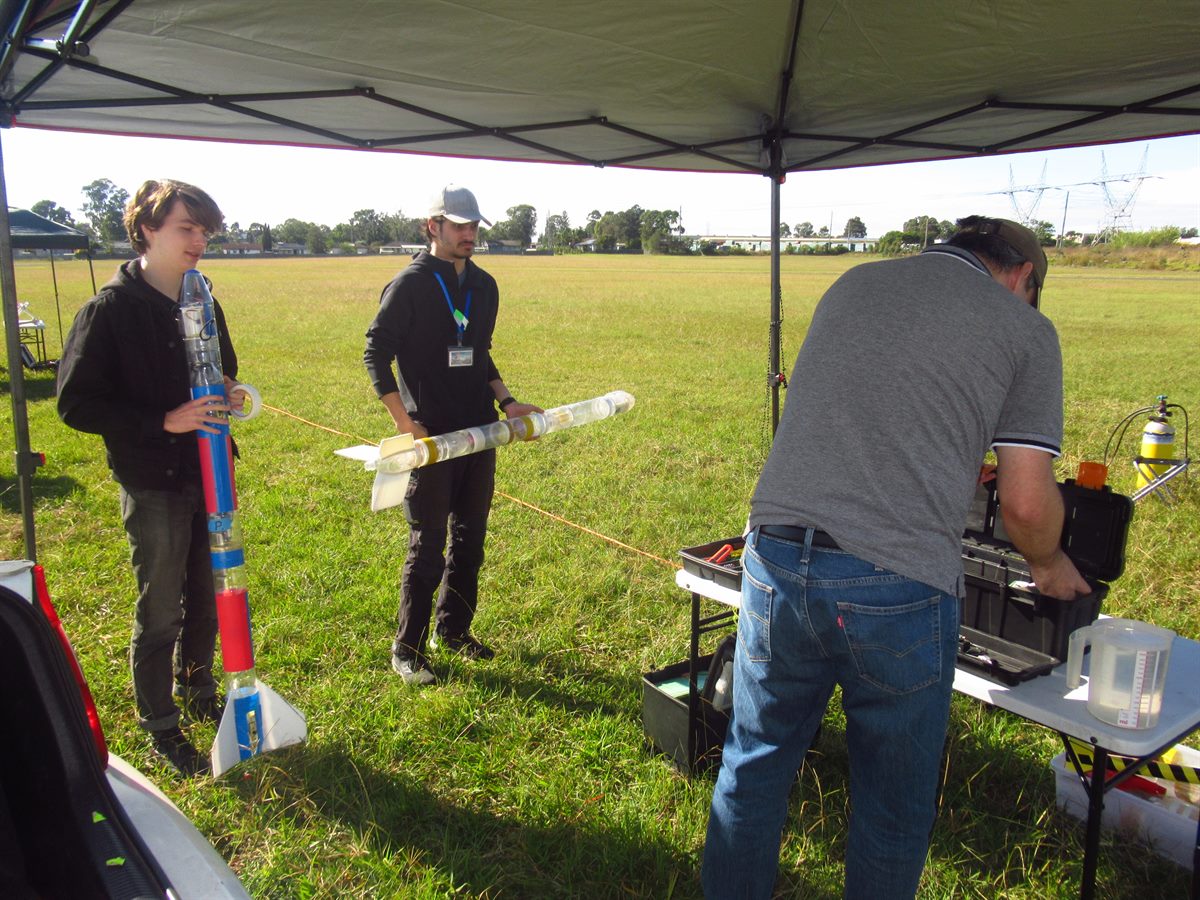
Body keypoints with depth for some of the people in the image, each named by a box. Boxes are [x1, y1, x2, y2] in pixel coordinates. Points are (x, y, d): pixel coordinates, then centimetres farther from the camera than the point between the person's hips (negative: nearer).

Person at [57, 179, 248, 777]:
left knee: (207, 596, 18)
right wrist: (164, 421, -24)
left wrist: (229, 399, -2)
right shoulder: (111, 309, -13)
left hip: (210, 475, 6)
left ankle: (197, 691, 40)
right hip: (153, 485, -6)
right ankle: (160, 727, 23)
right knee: (159, 611, 6)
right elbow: (76, 404, -15)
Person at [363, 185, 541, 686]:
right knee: (427, 546, -1)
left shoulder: (484, 286, 12)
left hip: (480, 434, 7)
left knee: (470, 538, 14)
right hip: (431, 438, -6)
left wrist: (505, 402, 10)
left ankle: (453, 631, 30)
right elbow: (376, 354, -8)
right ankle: (407, 649, 14)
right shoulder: (410, 284, -7)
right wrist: (404, 422, -15)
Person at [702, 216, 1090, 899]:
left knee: (753, 771, 22)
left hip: (777, 559, 4)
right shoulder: (1026, 329, 6)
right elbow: (1026, 502, 1)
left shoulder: (851, 284, 18)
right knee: (894, 810, 19)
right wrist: (1051, 566, 23)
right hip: (897, 587, -3)